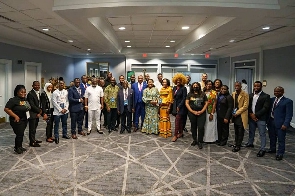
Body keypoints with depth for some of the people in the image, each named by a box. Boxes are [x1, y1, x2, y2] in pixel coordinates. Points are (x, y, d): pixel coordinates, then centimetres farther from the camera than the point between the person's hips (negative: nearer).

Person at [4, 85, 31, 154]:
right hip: (17, 120, -7)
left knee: (21, 134, 14)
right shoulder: (13, 100, -14)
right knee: (19, 134, -4)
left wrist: (28, 115, 8)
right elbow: (6, 109, -19)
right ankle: (17, 148, 12)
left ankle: (20, 146, 25)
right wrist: (15, 116, -21)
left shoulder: (25, 100, 8)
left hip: (24, 120, 7)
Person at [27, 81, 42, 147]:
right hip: (32, 114, -8)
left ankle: (34, 140, 27)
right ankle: (32, 142, 7)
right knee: (32, 129, 0)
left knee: (34, 128, 16)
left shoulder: (38, 93, 12)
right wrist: (39, 111, -11)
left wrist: (39, 112, 2)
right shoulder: (30, 94, -16)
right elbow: (32, 105, -19)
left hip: (37, 113, 8)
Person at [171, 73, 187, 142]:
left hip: (181, 106, -6)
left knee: (177, 120, -10)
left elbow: (184, 98, -11)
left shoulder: (183, 88, -7)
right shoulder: (174, 88, 11)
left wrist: (179, 106, -15)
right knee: (180, 120, 13)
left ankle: (175, 135, -8)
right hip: (175, 105, 6)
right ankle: (181, 132, 23)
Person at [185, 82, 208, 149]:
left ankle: (200, 142, 2)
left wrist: (201, 111, -8)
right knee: (193, 127, 9)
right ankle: (194, 140, 22)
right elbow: (186, 103, -1)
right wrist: (192, 111, -9)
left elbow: (206, 103, 4)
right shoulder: (189, 94, 5)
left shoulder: (203, 94, 6)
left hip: (201, 113, -1)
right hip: (192, 113, 1)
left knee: (201, 127, -8)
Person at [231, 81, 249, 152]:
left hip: (241, 116, -5)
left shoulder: (245, 94, -10)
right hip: (235, 115, 5)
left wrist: (237, 113, -14)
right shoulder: (233, 94, 7)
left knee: (240, 132, 2)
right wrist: (233, 112, 1)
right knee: (236, 131, 14)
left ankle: (238, 146, 9)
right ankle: (236, 143, 26)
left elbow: (245, 106, -14)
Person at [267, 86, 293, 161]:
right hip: (271, 122, 6)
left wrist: (285, 124, -17)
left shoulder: (288, 101, -7)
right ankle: (272, 149, 36)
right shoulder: (272, 100, 10)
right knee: (272, 137, 18)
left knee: (281, 139, 4)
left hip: (280, 124, -5)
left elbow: (289, 114, -10)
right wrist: (267, 120, 4)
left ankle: (280, 154, 15)